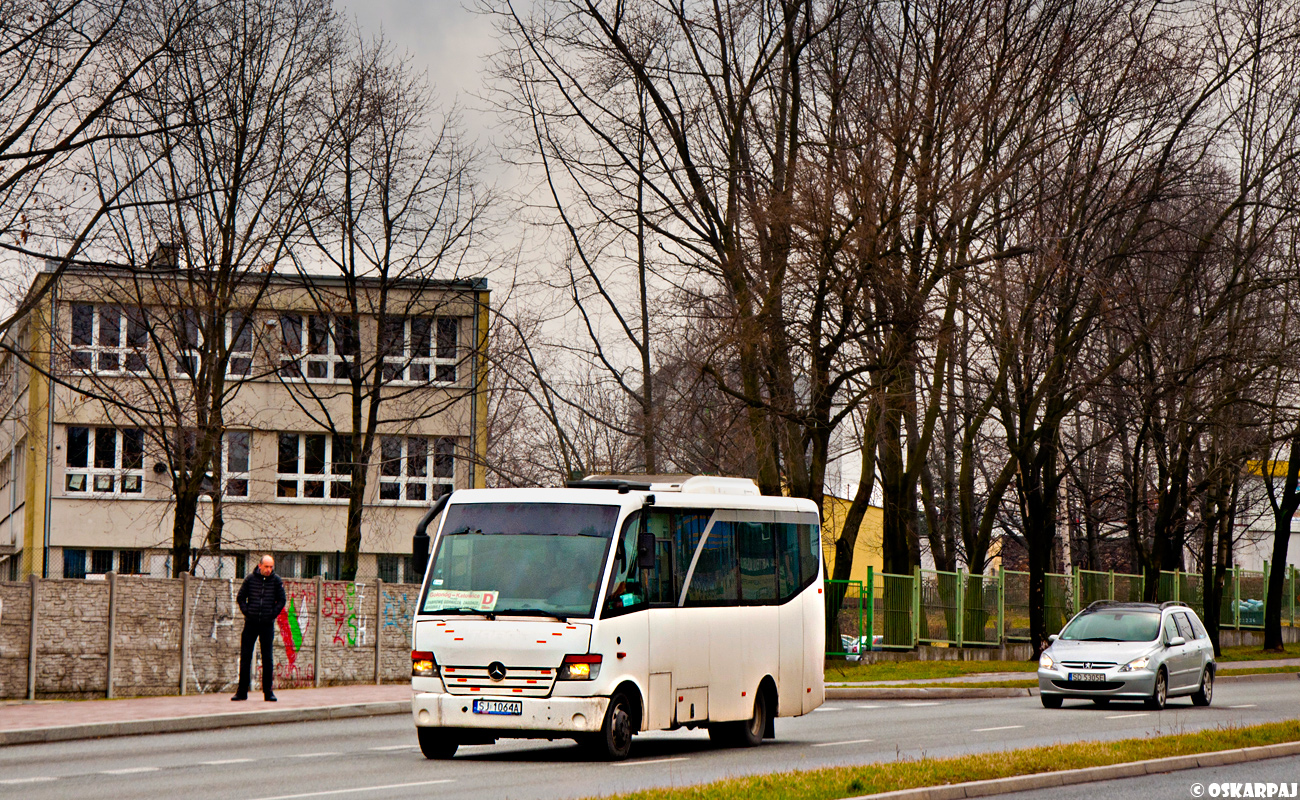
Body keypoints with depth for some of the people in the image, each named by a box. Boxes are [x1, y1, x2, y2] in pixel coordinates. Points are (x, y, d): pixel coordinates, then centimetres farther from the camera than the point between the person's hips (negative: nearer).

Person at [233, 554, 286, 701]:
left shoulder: (276, 581, 0)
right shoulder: (250, 578, 1)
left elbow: (281, 601, 6)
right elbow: (241, 598, 7)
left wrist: (272, 615, -2)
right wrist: (247, 612, -2)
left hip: (267, 624, 0)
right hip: (251, 623, 0)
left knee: (268, 658, 1)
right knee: (245, 657, 2)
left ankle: (268, 691, 8)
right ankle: (242, 691, 8)